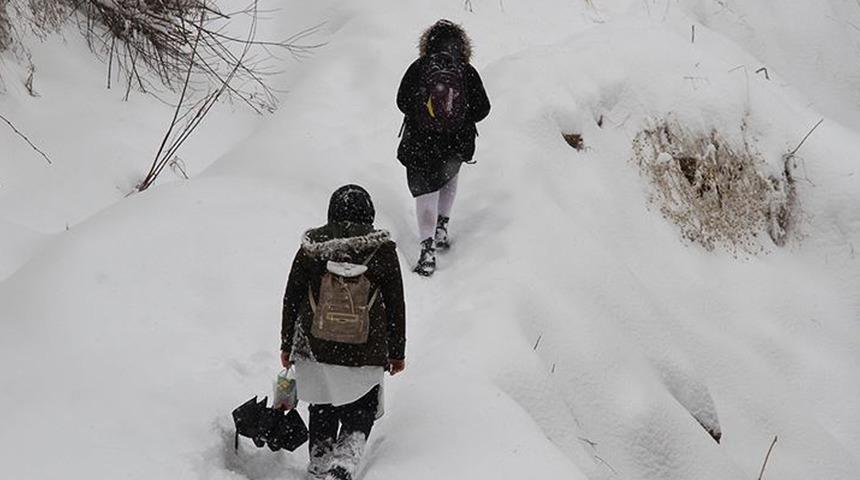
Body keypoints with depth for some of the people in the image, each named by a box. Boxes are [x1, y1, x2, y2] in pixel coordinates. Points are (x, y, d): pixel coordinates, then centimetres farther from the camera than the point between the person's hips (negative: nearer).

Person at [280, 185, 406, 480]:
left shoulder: (310, 249, -2)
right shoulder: (383, 251, -5)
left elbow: (290, 300, 4)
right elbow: (396, 307, 0)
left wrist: (287, 346, 15)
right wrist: (397, 353, 10)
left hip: (315, 348, 2)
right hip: (367, 355, -1)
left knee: (322, 411, 20)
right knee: (361, 413, 13)